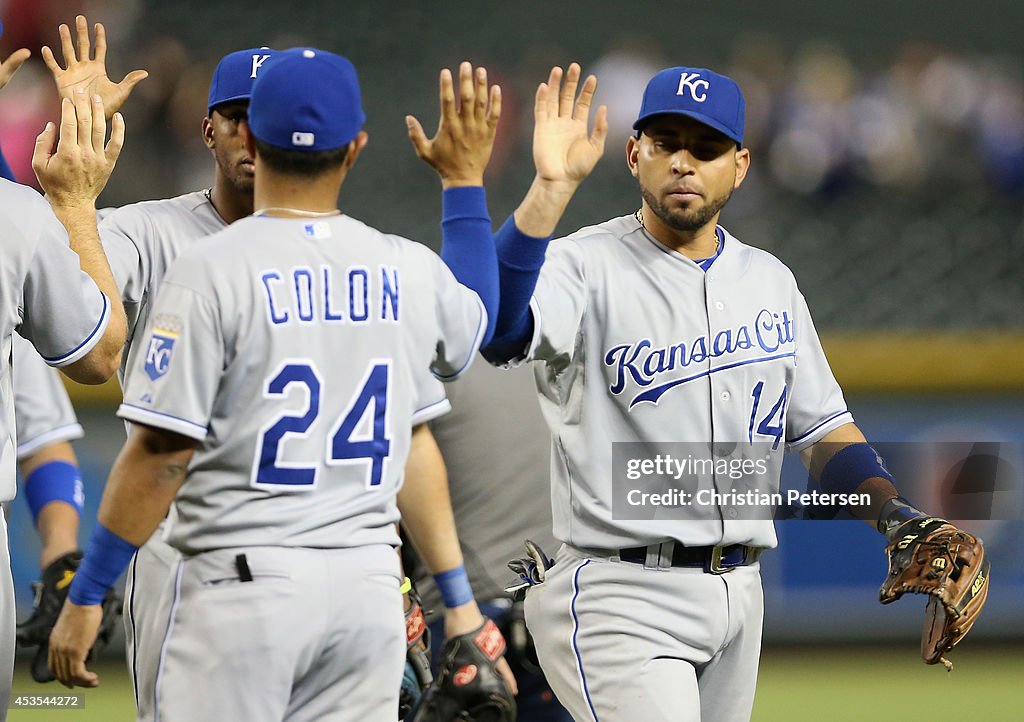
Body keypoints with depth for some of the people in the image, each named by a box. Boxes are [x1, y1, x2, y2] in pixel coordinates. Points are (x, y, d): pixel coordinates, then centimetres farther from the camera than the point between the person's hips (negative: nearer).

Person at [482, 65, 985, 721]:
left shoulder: (770, 282, 13)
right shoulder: (585, 267, -7)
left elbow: (822, 427, 17)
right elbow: (498, 328, -29)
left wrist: (892, 513, -1)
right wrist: (548, 193, -40)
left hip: (738, 590, 7)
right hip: (619, 596, -7)